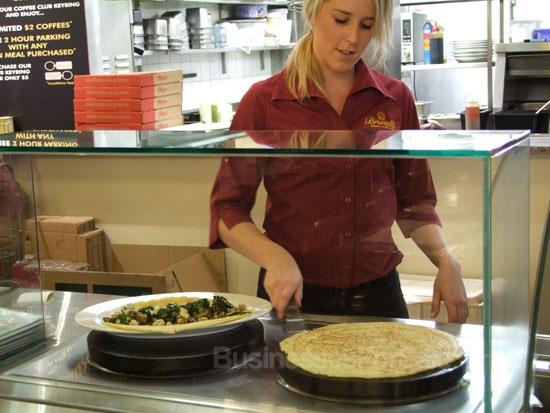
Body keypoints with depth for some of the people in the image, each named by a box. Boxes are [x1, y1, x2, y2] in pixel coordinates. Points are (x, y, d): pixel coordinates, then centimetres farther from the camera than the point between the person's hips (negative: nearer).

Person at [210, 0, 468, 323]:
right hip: (292, 297, -2)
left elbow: (414, 202, 8)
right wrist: (275, 257, -23)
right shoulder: (264, 102, -7)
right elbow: (228, 208, -6)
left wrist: (446, 261, -7)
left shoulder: (396, 99, 0)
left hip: (377, 294, 2)